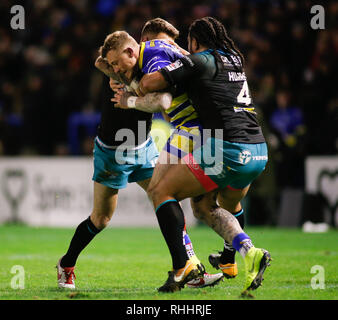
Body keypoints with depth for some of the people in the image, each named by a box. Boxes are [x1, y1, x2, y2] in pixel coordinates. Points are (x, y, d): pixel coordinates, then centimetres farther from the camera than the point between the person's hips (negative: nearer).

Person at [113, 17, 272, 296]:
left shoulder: (200, 61, -2)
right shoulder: (234, 61, 21)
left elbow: (150, 82, -9)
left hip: (228, 149, -8)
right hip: (259, 151, 8)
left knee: (161, 192, 2)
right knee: (205, 207, 27)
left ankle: (182, 268, -12)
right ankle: (250, 253, 1)